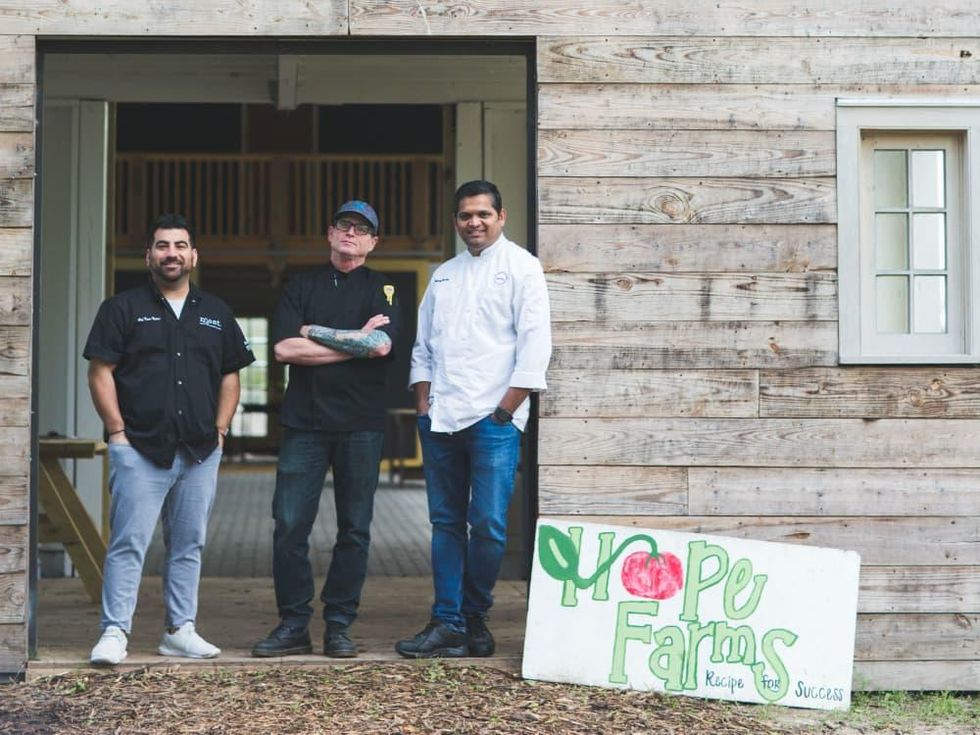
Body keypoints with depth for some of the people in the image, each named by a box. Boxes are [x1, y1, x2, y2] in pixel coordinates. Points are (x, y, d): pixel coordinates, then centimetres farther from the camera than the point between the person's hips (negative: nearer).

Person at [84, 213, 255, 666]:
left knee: (188, 544, 8)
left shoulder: (217, 314, 15)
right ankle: (114, 633, -5)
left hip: (200, 451, 4)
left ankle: (180, 631, 16)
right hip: (139, 449, -4)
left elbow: (230, 375, 17)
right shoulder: (122, 308, 3)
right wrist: (118, 431, -8)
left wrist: (220, 430, 6)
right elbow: (101, 372, -1)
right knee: (128, 543, -7)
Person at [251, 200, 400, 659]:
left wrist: (316, 332, -5)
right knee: (289, 525, -4)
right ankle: (293, 624, 5)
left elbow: (381, 345, -10)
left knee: (354, 529, 2)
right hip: (305, 422, 1)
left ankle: (339, 626, 10)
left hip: (361, 424, -1)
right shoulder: (300, 287, 13)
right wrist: (355, 343, -4)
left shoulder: (381, 289, 9)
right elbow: (284, 348, -2)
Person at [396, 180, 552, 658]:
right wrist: (423, 406, 7)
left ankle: (473, 619, 10)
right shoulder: (444, 275, 18)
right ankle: (447, 624, 9)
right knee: (446, 523, 6)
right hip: (441, 420, 6)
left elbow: (534, 345, -7)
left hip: (493, 420, -5)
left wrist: (505, 409, -11)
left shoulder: (520, 267, 1)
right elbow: (423, 346, 20)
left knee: (488, 525, -6)